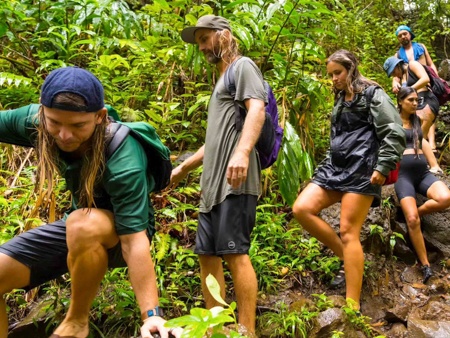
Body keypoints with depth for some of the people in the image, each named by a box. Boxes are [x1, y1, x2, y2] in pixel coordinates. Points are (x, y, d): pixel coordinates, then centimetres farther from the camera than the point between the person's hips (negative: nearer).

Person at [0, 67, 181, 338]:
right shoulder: (34, 121, -18)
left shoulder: (123, 161, -34)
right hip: (77, 232, 5)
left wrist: (152, 315, -41)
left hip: (123, 232, -5)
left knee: (84, 225, -38)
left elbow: (135, 241, -36)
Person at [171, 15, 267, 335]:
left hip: (235, 180, -9)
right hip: (213, 183, 10)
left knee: (235, 253, -12)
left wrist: (243, 151, -32)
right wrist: (182, 169, 35)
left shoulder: (243, 66, 4)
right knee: (208, 254, 7)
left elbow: (257, 109, -16)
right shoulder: (221, 80, 30)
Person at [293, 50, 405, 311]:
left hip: (361, 169, -8)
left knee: (348, 232, -12)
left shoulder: (372, 95, -3)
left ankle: (353, 307, -5)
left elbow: (395, 134, -11)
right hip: (336, 167, 8)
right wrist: (326, 166, 23)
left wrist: (383, 168, -18)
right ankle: (347, 259, 4)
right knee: (302, 209, -9)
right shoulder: (340, 100, 22)